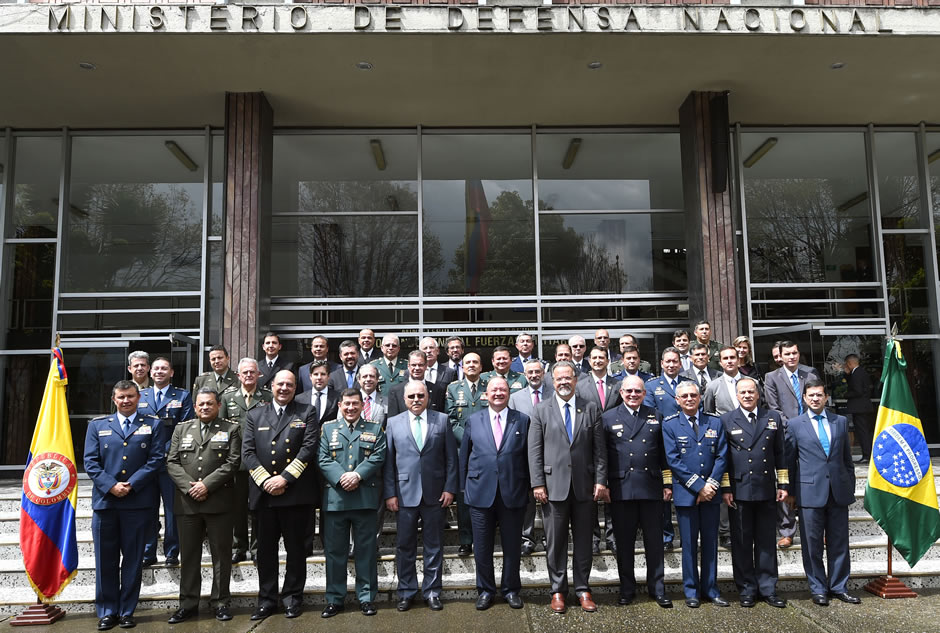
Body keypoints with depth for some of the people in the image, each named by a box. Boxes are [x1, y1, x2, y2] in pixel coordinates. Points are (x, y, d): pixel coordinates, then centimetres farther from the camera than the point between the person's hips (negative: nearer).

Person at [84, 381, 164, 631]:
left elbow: (156, 459, -1)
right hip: (105, 500, 1)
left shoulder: (153, 425, 7)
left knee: (133, 560, 6)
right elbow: (91, 461, 4)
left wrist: (131, 485, -11)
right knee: (106, 561, 6)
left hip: (139, 501, -1)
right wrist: (111, 485, -10)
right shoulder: (97, 425, 12)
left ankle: (127, 611, 16)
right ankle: (107, 611, 18)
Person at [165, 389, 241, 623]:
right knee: (189, 555, 10)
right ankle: (188, 603, 21)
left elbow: (232, 462, -6)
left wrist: (207, 485, -14)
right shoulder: (181, 429, 13)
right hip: (187, 502, 3)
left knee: (221, 553, 5)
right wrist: (189, 487, -9)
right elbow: (172, 462, 5)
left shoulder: (231, 429, 4)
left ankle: (220, 602, 15)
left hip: (219, 502, -2)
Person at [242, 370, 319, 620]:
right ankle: (267, 599, 22)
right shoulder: (255, 415, 12)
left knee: (295, 547, 7)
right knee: (266, 548, 10)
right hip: (263, 492, 2)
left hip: (296, 492, -2)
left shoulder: (307, 413, 6)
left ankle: (293, 597, 20)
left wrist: (285, 477, -13)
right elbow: (247, 452, 4)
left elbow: (309, 447, -6)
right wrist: (265, 480, -9)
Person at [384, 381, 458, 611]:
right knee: (404, 545, 8)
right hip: (405, 494, 0)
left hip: (434, 494, 0)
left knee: (434, 545, 9)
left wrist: (450, 488, -3)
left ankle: (432, 591, 22)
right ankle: (406, 592, 23)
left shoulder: (442, 420, 4)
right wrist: (390, 493, -3)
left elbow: (451, 458, 3)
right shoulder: (393, 423, 4)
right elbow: (388, 461, 3)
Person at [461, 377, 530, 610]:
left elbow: (529, 457, 3)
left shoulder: (522, 420, 3)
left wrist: (529, 487, 0)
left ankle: (511, 589, 27)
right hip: (481, 493, 1)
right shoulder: (473, 421, 6)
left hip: (513, 493, 0)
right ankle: (485, 590, 25)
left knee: (512, 546, 10)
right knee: (482, 547, 8)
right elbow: (464, 457, 8)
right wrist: (464, 487, 5)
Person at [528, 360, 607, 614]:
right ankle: (558, 591, 19)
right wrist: (538, 484, -6)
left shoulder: (591, 409, 6)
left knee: (583, 540, 10)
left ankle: (583, 589, 23)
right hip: (554, 485, -1)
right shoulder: (541, 410, 3)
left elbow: (599, 449, 5)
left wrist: (600, 480, -2)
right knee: (555, 541, 6)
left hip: (584, 485, 1)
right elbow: (535, 450, -1)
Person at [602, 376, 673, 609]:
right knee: (624, 542, 7)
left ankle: (657, 588, 20)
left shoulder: (655, 417, 12)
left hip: (651, 488, 1)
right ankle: (627, 589, 19)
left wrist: (667, 484, 8)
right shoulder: (608, 418, 5)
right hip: (621, 489, -1)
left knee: (654, 541, 7)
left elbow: (664, 453, 12)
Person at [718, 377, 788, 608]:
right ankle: (747, 590, 17)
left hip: (767, 491, 2)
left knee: (767, 542, 9)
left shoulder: (773, 418, 9)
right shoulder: (726, 420, 2)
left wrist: (783, 484, 5)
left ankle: (768, 589, 21)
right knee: (742, 543, 5)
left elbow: (780, 454, 11)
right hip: (739, 492, -2)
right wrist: (725, 488, -5)